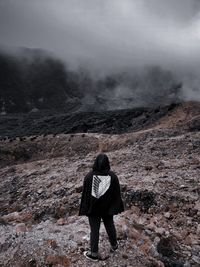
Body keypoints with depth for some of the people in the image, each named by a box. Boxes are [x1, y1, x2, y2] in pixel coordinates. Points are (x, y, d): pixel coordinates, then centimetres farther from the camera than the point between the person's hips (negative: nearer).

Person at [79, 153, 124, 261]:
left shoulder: (89, 176, -20)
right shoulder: (113, 176, -17)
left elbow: (85, 194, -12)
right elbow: (117, 194, -8)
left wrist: (85, 210, 1)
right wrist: (116, 208, 6)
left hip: (94, 209, -1)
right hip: (107, 208, 2)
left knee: (94, 230, 13)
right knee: (110, 226, 23)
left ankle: (94, 254, 27)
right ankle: (114, 245, 44)